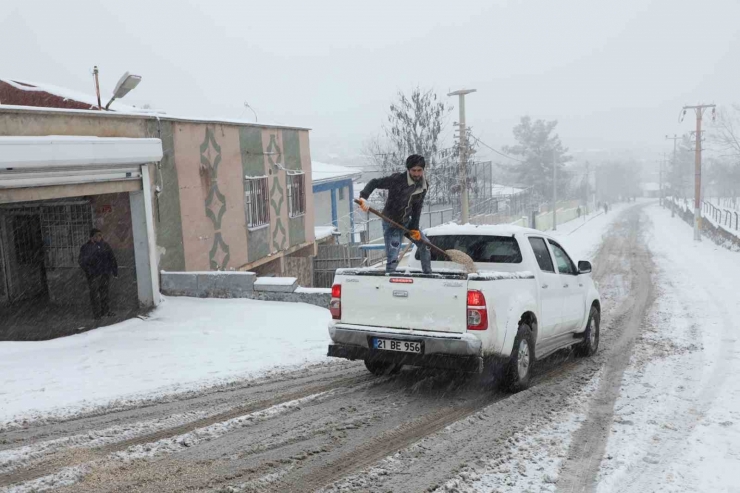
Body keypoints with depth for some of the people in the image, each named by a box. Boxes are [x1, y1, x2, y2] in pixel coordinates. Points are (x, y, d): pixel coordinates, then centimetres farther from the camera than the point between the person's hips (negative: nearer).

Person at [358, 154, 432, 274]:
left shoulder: (424, 186, -3)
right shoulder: (397, 179, -22)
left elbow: (417, 208, 3)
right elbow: (374, 183, -20)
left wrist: (415, 227, -3)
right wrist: (363, 197, -36)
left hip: (406, 222, 7)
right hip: (391, 224, -7)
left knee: (425, 245, 18)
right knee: (392, 260, -15)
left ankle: (428, 274, 37)